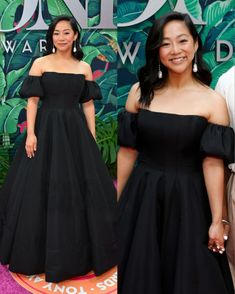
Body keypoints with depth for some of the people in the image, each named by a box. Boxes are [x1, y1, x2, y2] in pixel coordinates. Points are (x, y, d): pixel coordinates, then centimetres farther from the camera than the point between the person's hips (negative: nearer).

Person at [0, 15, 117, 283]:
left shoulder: (84, 67, 8)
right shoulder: (40, 63, 1)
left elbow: (88, 104, 7)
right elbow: (32, 101, -4)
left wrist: (92, 137, 3)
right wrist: (30, 133, -13)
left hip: (75, 131, 3)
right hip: (46, 129, -2)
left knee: (81, 188, 7)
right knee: (43, 189, 1)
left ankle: (78, 252, 26)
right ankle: (40, 253, 19)